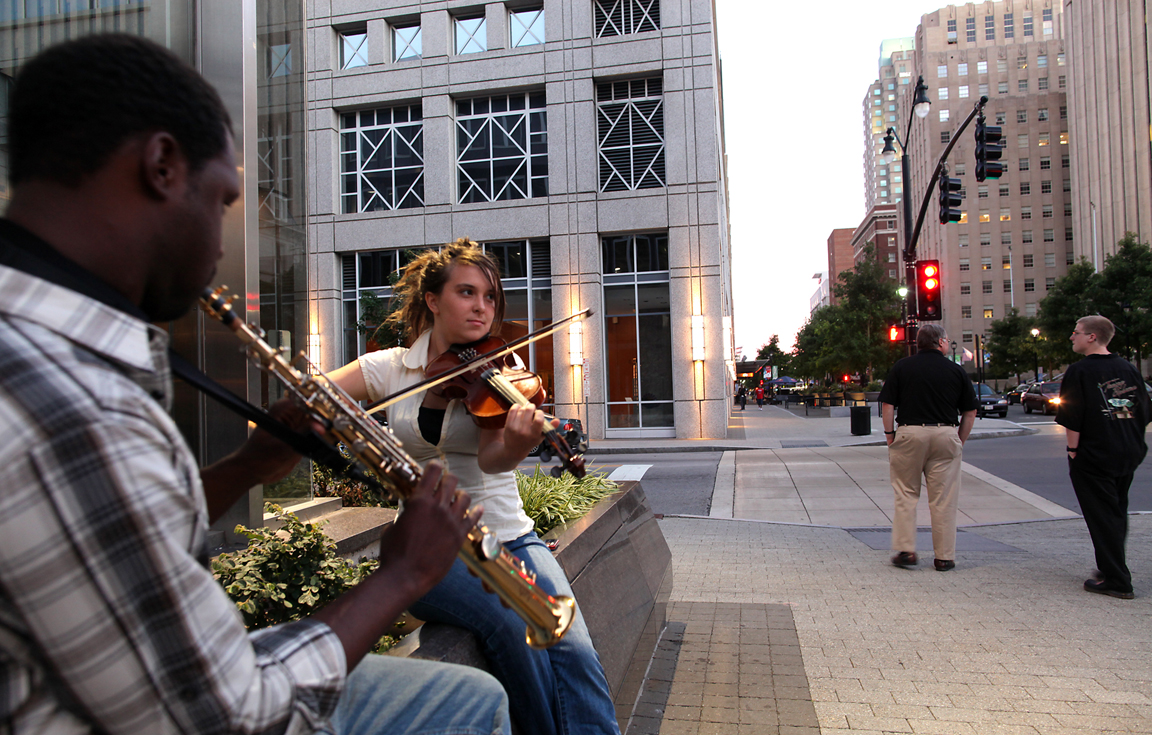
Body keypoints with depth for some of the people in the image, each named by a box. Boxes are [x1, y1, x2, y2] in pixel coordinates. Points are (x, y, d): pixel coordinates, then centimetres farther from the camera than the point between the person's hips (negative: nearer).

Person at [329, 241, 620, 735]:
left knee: (573, 651, -23)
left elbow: (490, 459, -18)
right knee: (511, 625, -28)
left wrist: (516, 446, -42)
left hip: (508, 539, 1)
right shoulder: (390, 368, 3)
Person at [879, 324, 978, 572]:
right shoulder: (956, 370, 5)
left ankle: (905, 550, 7)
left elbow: (887, 406, -2)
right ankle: (945, 557, 13)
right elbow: (970, 413, 7)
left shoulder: (902, 367, 2)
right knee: (944, 499, 6)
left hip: (909, 433, 0)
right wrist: (959, 441, 15)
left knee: (905, 495, 9)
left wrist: (889, 435, 7)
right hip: (946, 434, 1)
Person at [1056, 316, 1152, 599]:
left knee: (1102, 516, 0)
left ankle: (1117, 581, 3)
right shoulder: (1127, 368, 7)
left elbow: (1072, 419, -15)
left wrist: (1073, 449, -6)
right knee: (1118, 513, 19)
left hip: (1094, 455, -7)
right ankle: (1112, 567, 30)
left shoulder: (1079, 370, -12)